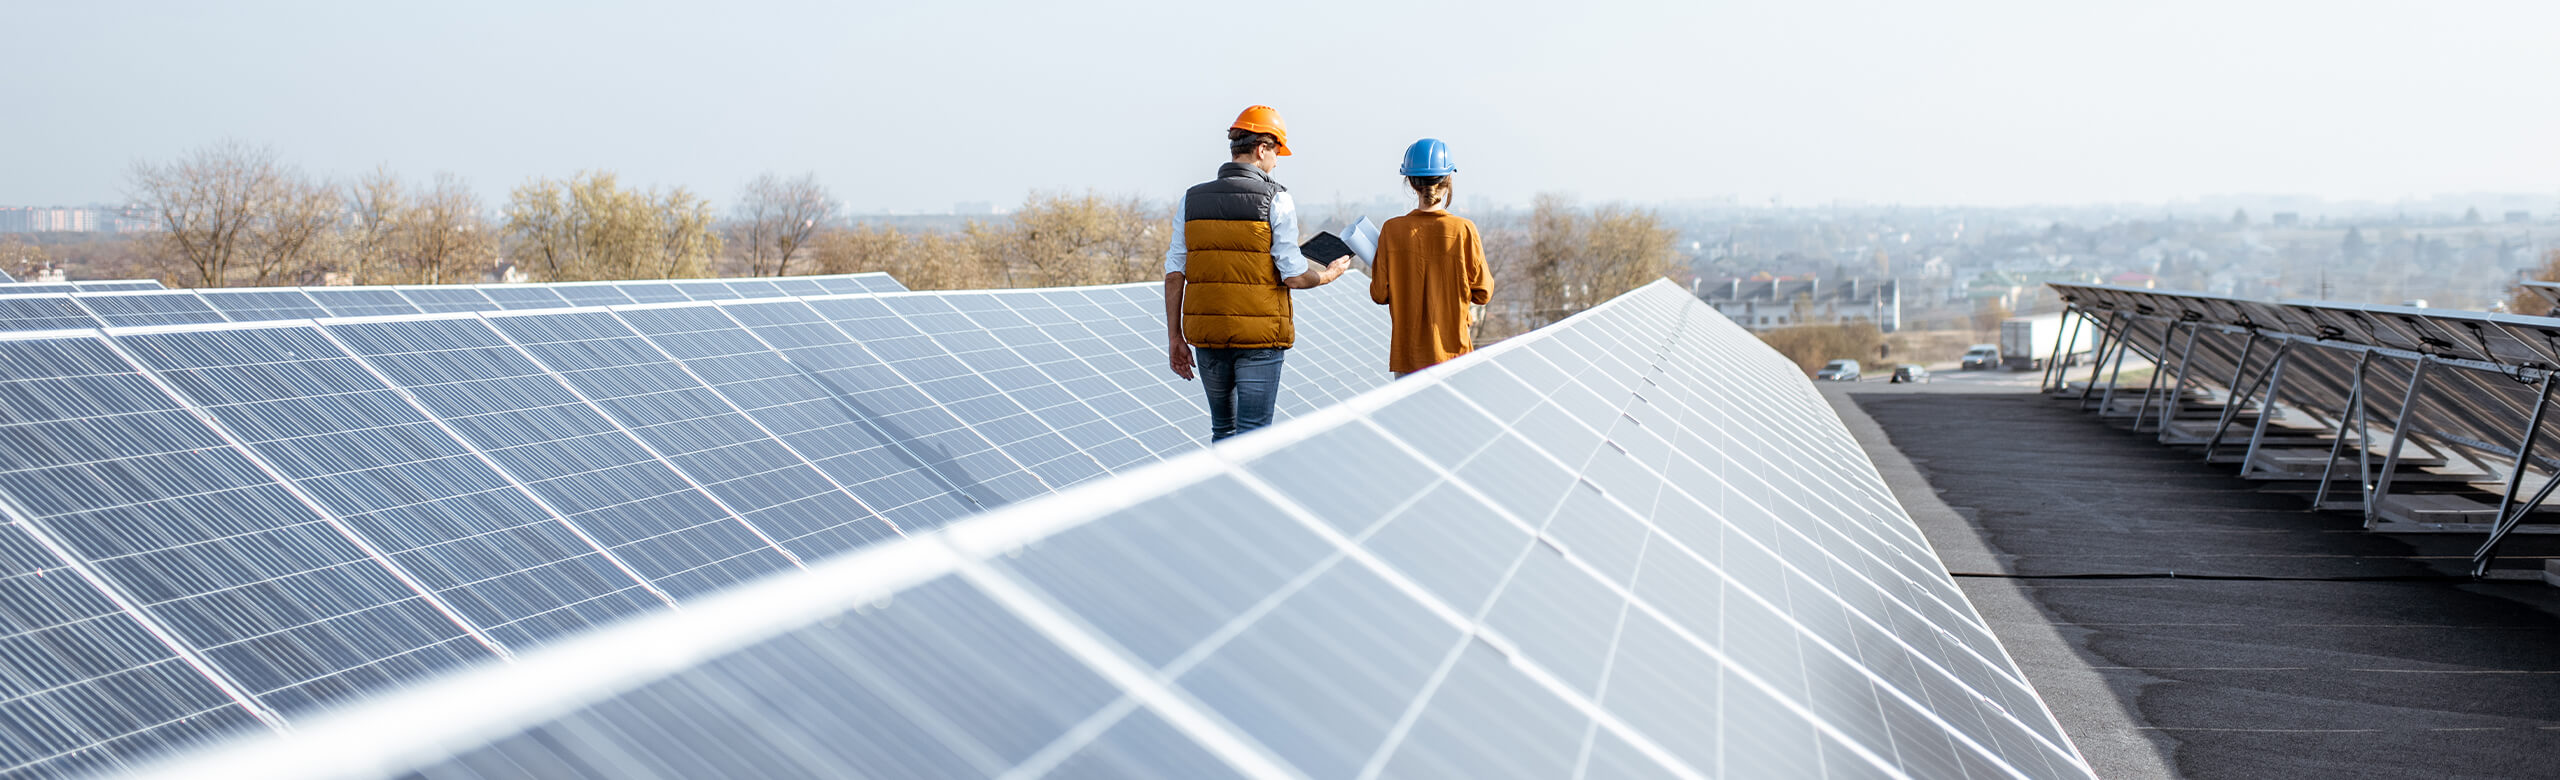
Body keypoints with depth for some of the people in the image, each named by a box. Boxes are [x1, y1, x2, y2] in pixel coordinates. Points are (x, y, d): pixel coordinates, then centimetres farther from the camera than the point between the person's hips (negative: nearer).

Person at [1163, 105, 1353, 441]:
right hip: (1258, 338, -4)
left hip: (1207, 336, 4)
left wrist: (1175, 338, 7)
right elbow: (1294, 276, -10)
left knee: (1223, 428, 19)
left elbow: (1174, 274, 2)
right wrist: (1330, 274, 10)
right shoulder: (1275, 201, -8)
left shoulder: (1192, 200, 4)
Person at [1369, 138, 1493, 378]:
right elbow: (1483, 293, -3)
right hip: (1452, 350, -1)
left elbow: (1380, 294, -1)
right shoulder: (1463, 230, -10)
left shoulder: (1391, 230, -6)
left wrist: (1373, 268, 19)